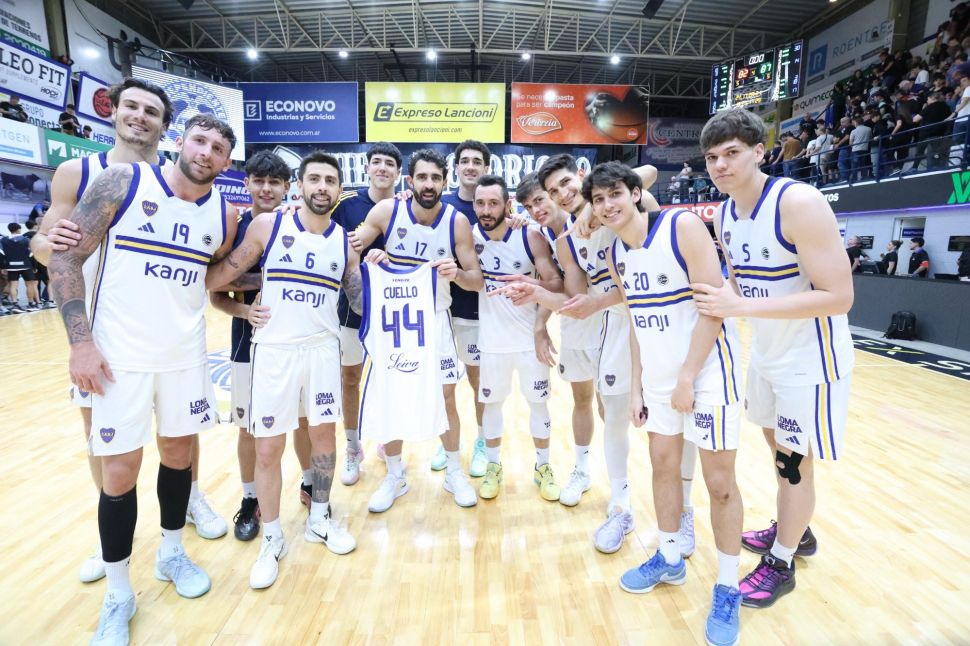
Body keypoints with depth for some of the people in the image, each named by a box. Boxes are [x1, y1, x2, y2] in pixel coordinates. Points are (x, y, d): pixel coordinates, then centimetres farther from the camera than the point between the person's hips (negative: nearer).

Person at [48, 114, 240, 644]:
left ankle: (170, 553, 38)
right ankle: (118, 594, 23)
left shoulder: (224, 216, 2)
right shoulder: (123, 182, -7)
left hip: (185, 355, 3)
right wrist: (80, 340, -13)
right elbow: (66, 256, -7)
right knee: (119, 470, 2)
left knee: (178, 450, 14)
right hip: (119, 354, -3)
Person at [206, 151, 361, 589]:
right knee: (268, 447, 3)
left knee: (324, 433, 11)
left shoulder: (346, 240, 4)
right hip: (274, 348, -2)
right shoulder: (267, 226, -4)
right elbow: (221, 274, -1)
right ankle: (273, 539, 24)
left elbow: (359, 303, 7)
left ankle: (319, 519, 33)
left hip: (324, 348, 3)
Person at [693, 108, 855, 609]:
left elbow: (838, 296, -29)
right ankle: (795, 532, 45)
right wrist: (719, 302, -5)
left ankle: (780, 565, 26)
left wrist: (741, 307, -33)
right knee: (778, 448, 21)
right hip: (765, 353, 8)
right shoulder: (723, 216, 0)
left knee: (794, 462, 5)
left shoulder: (799, 202, -25)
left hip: (811, 358, -8)